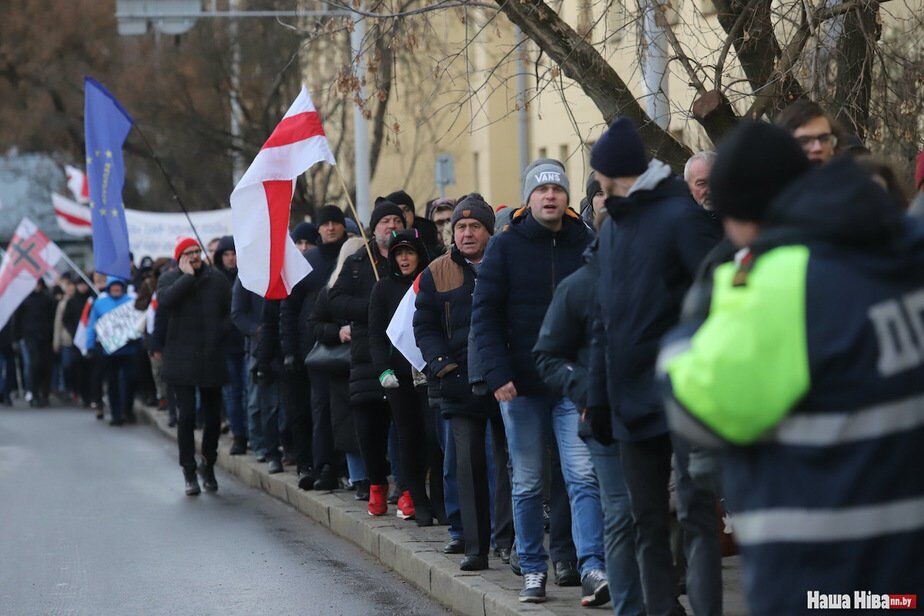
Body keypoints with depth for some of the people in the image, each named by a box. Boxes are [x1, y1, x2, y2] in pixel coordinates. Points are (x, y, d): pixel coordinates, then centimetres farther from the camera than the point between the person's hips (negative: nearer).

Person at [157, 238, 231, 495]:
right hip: (182, 360, -2)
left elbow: (230, 311, 13)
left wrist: (221, 331, -2)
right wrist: (188, 276, -14)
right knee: (186, 416, -6)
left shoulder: (217, 279, 8)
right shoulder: (170, 279, 2)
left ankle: (208, 465, 26)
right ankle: (189, 472, 3)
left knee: (213, 416, 6)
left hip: (212, 358, 2)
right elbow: (164, 302, -18)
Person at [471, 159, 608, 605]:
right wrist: (498, 374, -11)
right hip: (522, 385, 0)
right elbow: (484, 313, 0)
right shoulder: (505, 247, 2)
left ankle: (592, 567, -14)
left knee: (583, 476, -10)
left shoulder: (587, 245, 3)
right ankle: (533, 570, 16)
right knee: (527, 484, 7)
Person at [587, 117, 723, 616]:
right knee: (647, 523, 8)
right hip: (632, 400, 8)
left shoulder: (682, 215, -8)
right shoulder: (613, 225, 17)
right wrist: (599, 396, 16)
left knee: (695, 514, -10)